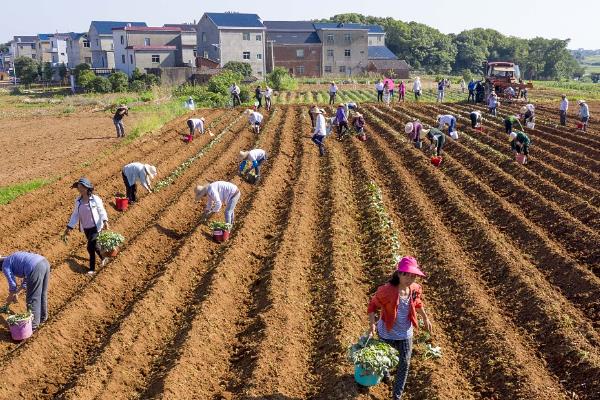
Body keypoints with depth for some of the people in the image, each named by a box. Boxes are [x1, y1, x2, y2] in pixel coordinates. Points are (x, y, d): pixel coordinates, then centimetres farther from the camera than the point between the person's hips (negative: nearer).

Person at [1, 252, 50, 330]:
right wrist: (17, 293, 43)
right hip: (45, 263, 8)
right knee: (42, 294, 24)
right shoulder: (14, 259, 36)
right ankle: (42, 317, 40)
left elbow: (12, 284, 11)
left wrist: (10, 298, 29)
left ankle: (33, 325, 15)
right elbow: (27, 277, 38)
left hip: (36, 269, -8)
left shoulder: (5, 266, 12)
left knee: (32, 298, 6)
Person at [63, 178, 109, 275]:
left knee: (90, 247, -8)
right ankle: (103, 258, 44)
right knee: (93, 245, 18)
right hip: (85, 228, 6)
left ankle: (92, 268, 8)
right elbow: (75, 215, 5)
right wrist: (69, 227, 2)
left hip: (95, 227, -6)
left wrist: (105, 221, -29)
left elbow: (102, 211, -12)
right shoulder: (78, 201, -1)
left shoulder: (95, 199, -17)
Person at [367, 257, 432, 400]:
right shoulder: (387, 290, -33)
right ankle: (385, 370, 64)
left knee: (405, 364, 9)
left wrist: (425, 318, 14)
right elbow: (373, 305, -19)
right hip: (386, 332, -3)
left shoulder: (416, 289, -17)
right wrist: (372, 324, -27)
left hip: (405, 333, 3)